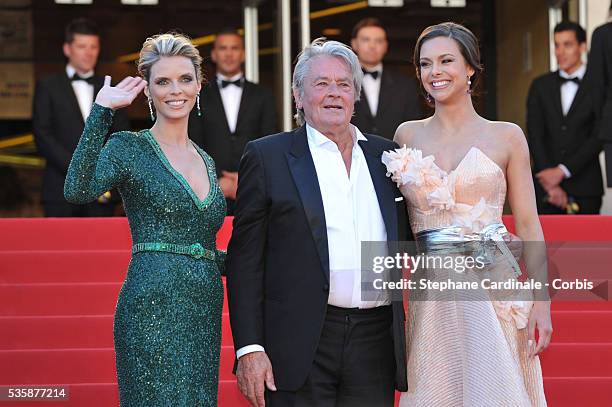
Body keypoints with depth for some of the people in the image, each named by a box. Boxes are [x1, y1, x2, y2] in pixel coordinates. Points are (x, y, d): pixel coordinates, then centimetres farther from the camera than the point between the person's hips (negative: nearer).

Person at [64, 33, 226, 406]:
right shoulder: (128, 148, -1)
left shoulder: (206, 161, 18)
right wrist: (102, 109, -18)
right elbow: (78, 190, -22)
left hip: (203, 313, 6)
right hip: (153, 309, -6)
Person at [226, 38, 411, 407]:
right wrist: (249, 348, -8)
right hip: (300, 346, -3)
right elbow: (245, 259, -1)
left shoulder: (386, 156, 14)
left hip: (375, 347, 3)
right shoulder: (267, 156, 3)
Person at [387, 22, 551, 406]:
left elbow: (528, 224, 2)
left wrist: (541, 301, -7)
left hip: (495, 293, -2)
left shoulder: (506, 136, 3)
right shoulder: (408, 135, 9)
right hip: (432, 298, 2)